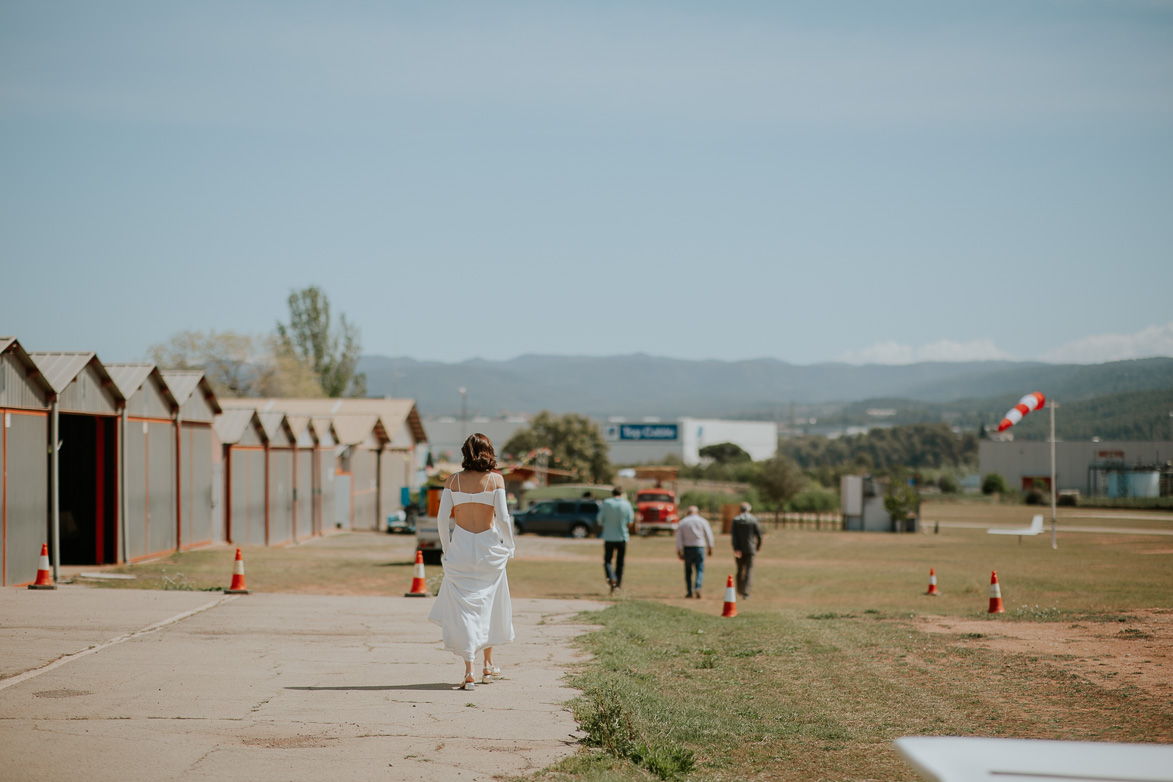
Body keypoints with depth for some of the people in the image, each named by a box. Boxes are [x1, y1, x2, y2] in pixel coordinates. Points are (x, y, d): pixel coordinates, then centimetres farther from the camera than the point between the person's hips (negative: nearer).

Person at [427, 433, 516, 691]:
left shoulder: (453, 480, -1)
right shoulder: (495, 479, -5)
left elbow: (443, 518, -2)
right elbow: (503, 517, -7)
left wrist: (446, 549, 10)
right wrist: (509, 546, 7)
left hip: (460, 547, 0)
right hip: (489, 548, 0)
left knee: (463, 606, 2)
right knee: (488, 604, 18)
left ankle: (469, 671, -5)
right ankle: (488, 665, 27)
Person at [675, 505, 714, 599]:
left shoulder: (682, 522, 4)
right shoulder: (702, 521, 2)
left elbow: (679, 538, 0)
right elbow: (708, 535, 1)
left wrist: (679, 551, 0)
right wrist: (710, 548, 9)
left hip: (687, 549, 1)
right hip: (699, 548, -1)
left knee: (688, 571, 10)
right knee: (700, 570, 2)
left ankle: (690, 592, 9)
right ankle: (697, 587, -21)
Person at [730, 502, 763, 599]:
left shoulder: (735, 520, 0)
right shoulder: (753, 519, -4)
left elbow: (733, 535, -8)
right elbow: (759, 534, -2)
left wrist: (735, 548, -10)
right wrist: (758, 545, 14)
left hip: (739, 549, 2)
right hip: (750, 549, -2)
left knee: (740, 570, 16)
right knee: (749, 570, -2)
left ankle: (740, 590, 24)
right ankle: (745, 592, -12)